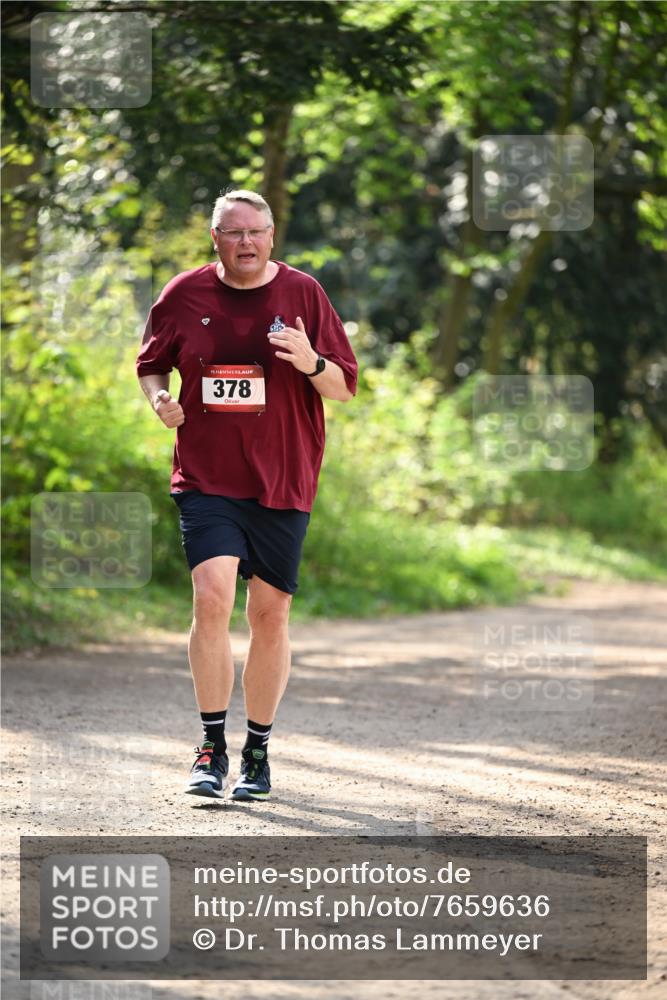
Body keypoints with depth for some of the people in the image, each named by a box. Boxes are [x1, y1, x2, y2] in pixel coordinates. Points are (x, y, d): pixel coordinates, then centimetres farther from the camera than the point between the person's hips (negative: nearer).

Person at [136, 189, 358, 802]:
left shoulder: (303, 293, 1)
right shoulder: (185, 295, 3)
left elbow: (346, 388, 3)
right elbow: (151, 364, 18)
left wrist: (311, 363, -18)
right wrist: (159, 397, -4)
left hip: (283, 482, 0)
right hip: (205, 478, 0)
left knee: (270, 614, 5)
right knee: (212, 598, -17)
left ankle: (258, 752, 19)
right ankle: (212, 747, -6)